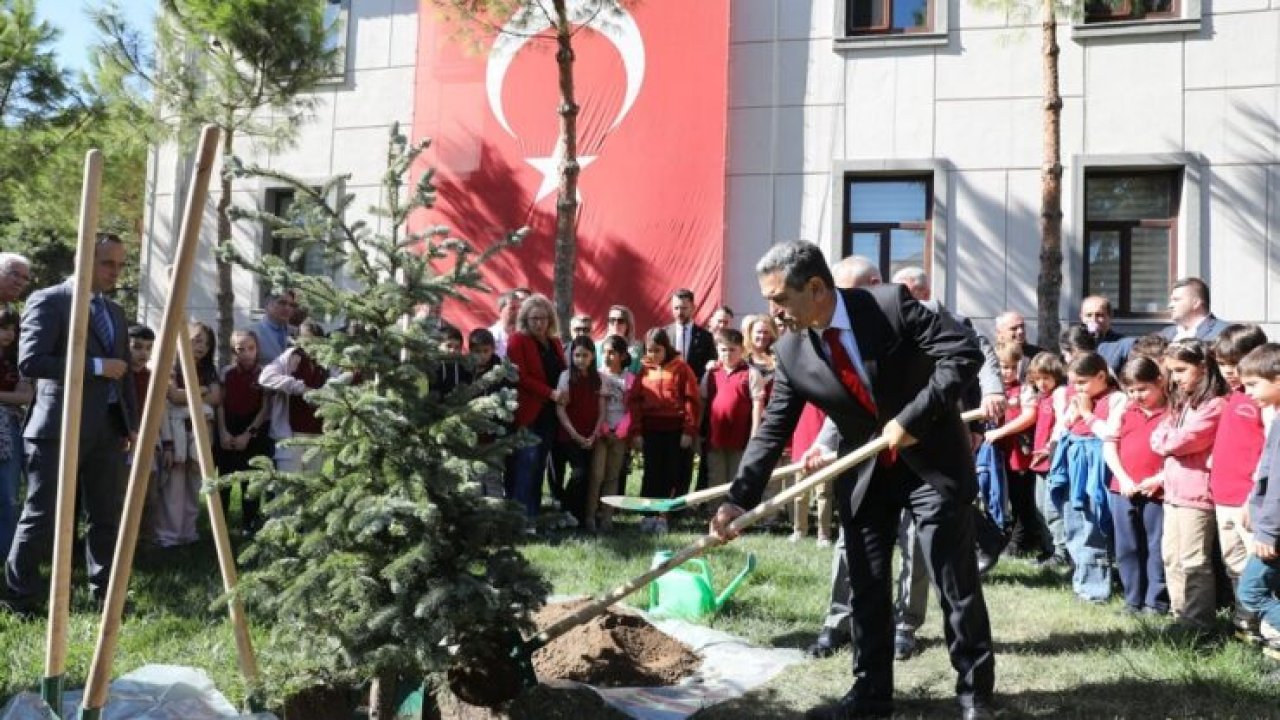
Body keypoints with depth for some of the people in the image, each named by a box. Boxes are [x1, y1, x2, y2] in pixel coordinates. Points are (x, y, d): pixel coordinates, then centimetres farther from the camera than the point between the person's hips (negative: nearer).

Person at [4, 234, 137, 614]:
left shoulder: (115, 311, 17)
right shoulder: (48, 301, -6)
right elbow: (29, 362, -16)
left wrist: (132, 423, 13)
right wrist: (95, 366, -18)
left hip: (108, 427, 7)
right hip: (61, 427, -7)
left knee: (106, 516, 10)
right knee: (43, 515, -1)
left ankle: (105, 593, 19)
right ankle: (20, 597, 12)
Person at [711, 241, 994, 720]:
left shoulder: (889, 304, -20)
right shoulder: (791, 352, -8)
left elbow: (965, 353, -22)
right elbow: (772, 430, -5)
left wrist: (912, 417, -27)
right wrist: (739, 498, -15)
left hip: (932, 461, -4)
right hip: (866, 473, 4)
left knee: (957, 585, 2)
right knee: (866, 589, 7)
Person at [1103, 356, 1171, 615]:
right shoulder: (1126, 411, 9)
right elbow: (1109, 445, 7)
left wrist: (1160, 479, -16)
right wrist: (1123, 478, -5)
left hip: (1157, 492, -5)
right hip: (1123, 490, 5)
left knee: (1156, 548, 2)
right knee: (1127, 548, 10)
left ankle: (1156, 601, 10)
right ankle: (1133, 599, 19)